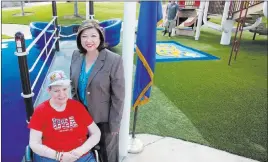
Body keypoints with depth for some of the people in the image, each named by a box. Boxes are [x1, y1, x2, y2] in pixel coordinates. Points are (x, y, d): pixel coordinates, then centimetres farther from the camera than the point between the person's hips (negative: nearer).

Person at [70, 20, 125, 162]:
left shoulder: (114, 61, -23)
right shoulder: (76, 55, -6)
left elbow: (118, 96, -18)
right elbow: (73, 84, 6)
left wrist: (114, 124, -14)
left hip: (104, 118, -4)